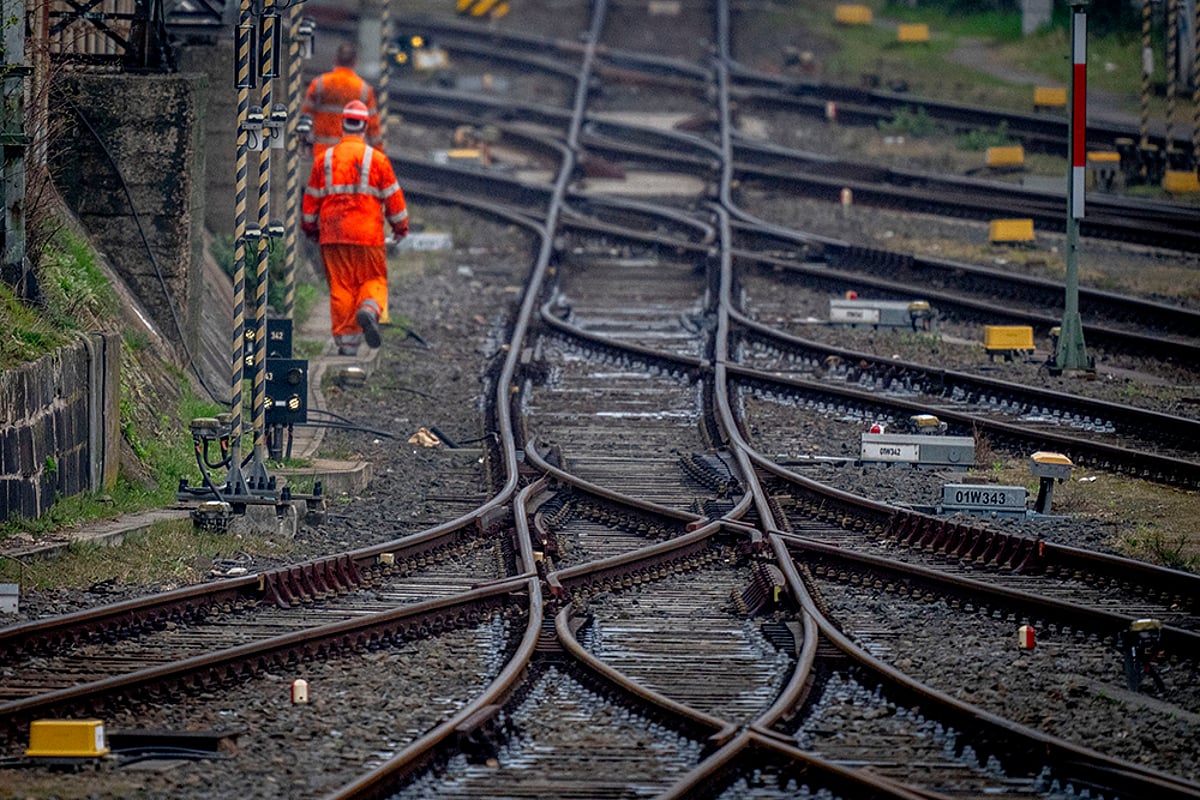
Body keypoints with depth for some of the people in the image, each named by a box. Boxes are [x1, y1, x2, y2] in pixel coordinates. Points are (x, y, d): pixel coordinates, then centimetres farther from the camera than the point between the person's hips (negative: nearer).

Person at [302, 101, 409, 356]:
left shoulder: (324, 160, 5)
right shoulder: (376, 159, -3)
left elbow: (312, 198, 11)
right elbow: (393, 196, 2)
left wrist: (310, 228, 25)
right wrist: (400, 227, 16)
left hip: (332, 235, 2)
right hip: (368, 234, -2)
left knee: (340, 287, 7)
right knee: (373, 280, 9)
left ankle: (346, 341, 4)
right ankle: (369, 309, -23)